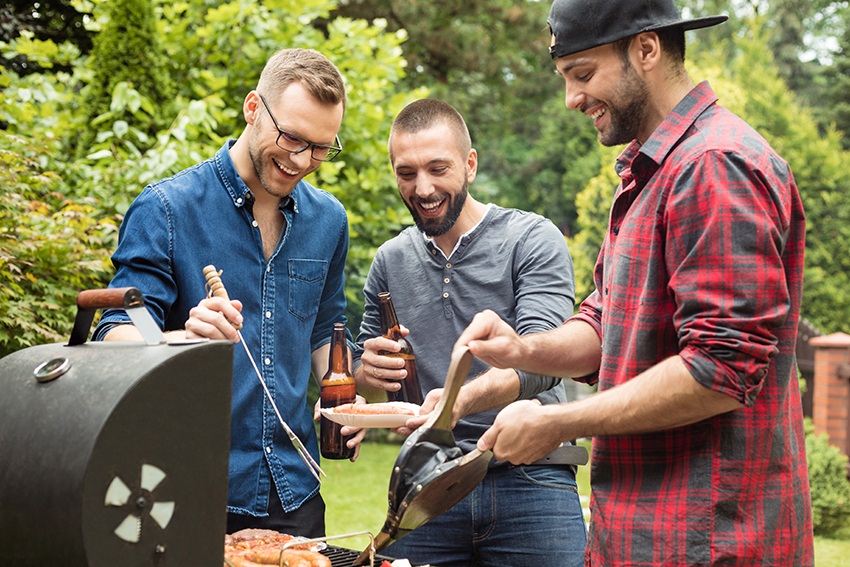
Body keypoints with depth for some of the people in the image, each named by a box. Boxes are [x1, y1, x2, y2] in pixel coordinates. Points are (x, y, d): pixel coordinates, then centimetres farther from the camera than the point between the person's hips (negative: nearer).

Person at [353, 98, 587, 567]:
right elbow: (361, 373, 20)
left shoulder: (532, 240, -4)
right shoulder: (390, 261, 11)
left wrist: (462, 399, -35)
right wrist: (368, 369, -4)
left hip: (529, 480, -3)